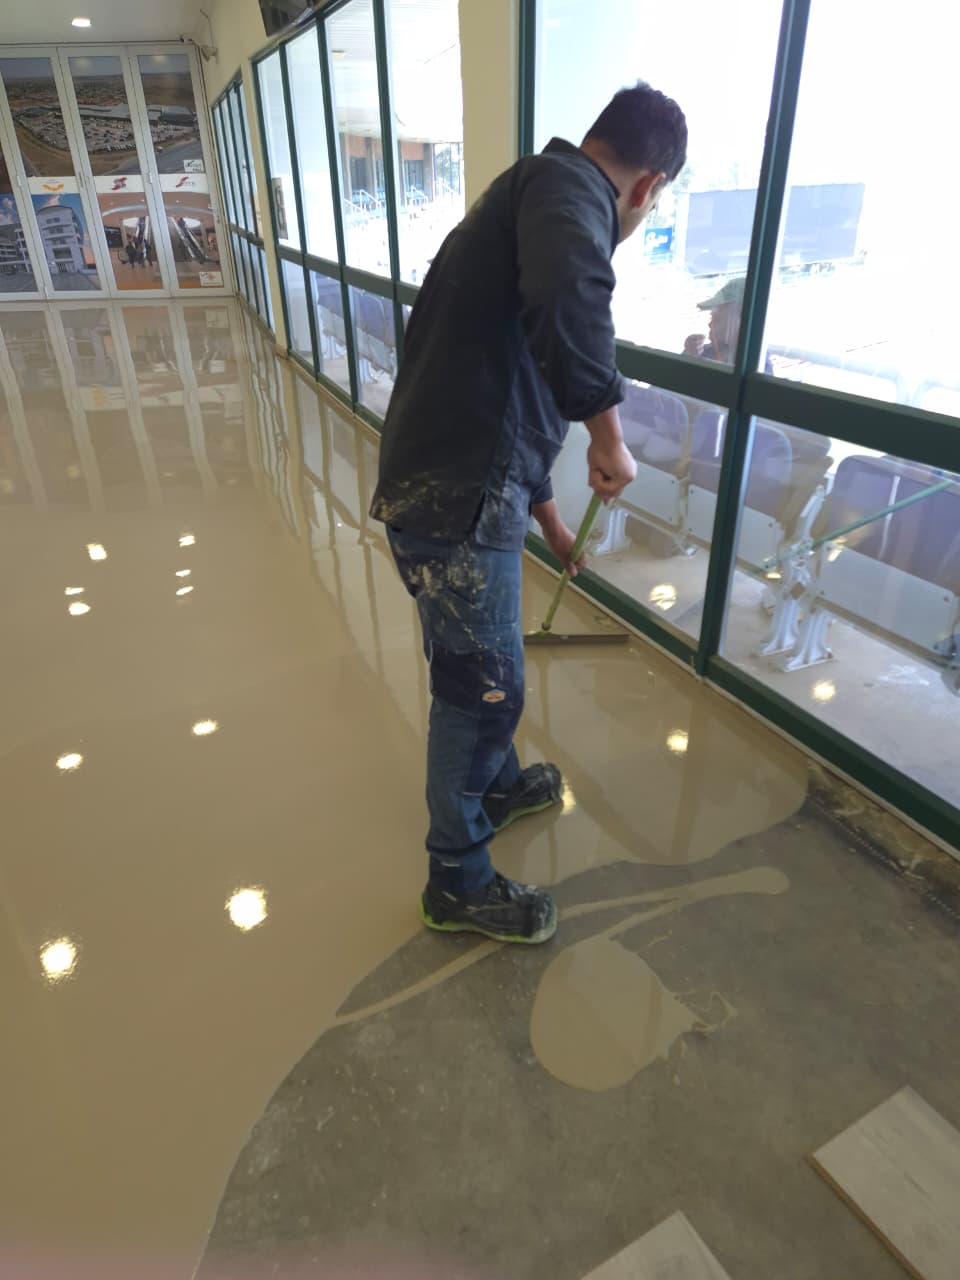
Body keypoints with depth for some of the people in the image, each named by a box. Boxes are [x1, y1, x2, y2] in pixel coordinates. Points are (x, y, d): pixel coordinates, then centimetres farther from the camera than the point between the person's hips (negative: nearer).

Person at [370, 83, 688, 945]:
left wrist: (549, 520, 38)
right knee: (482, 687, 5)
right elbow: (569, 298, -33)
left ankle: (497, 783, 51)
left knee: (483, 667, 26)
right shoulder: (566, 183, -7)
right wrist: (608, 430, -17)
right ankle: (459, 883, 26)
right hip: (455, 501, -10)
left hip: (450, 485, 10)